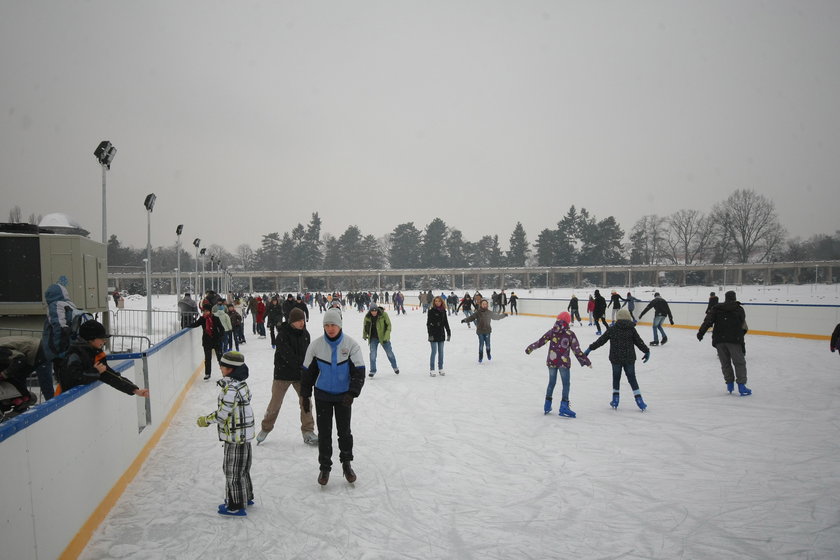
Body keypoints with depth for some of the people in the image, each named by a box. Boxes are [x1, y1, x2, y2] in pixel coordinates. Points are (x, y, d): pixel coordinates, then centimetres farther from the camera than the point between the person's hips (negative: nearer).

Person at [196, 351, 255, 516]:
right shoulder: (241, 384, 6)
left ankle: (237, 506, 13)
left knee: (233, 471, 3)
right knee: (242, 468, 22)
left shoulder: (231, 389, -24)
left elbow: (222, 413, -23)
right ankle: (246, 497, 36)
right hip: (244, 434, 10)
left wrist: (206, 420, -9)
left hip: (235, 436, -10)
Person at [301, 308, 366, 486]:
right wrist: (305, 395, 4)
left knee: (344, 431, 8)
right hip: (322, 395, 1)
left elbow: (359, 372, -11)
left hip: (343, 396, -1)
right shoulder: (316, 345, -7)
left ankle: (347, 463, 27)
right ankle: (324, 467, 20)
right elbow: (308, 371, 3)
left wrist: (352, 393, -21)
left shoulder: (351, 345, -11)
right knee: (324, 432, 5)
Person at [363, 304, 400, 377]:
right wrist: (364, 335, 20)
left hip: (383, 337, -1)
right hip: (373, 338, 1)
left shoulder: (383, 314, -18)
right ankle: (373, 370, 11)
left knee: (389, 352, 11)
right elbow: (365, 326, 10)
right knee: (373, 354, -5)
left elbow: (388, 325, -13)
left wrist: (386, 337, -19)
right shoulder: (367, 316, -10)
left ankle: (395, 367, 34)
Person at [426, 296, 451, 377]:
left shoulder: (443, 311, 8)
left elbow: (446, 323, 13)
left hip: (441, 334, 5)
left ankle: (440, 368, 20)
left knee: (441, 352, 10)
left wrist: (449, 333, 10)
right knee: (434, 352, -3)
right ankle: (431, 370, 4)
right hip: (434, 335, -5)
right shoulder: (431, 311, -7)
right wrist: (430, 334, -16)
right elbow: (428, 323, -10)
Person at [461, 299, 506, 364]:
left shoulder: (489, 313, 3)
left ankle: (489, 355, 31)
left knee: (487, 343, 5)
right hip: (480, 331, -2)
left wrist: (503, 316, 22)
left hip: (487, 331, 2)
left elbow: (496, 316, 17)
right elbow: (471, 317, -11)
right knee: (481, 344, -3)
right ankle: (480, 357, 11)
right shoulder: (478, 313, -5)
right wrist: (465, 320, -24)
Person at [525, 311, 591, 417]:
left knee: (551, 382, 17)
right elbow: (576, 350, -7)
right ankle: (564, 406, -1)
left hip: (551, 361, 4)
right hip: (564, 362, -4)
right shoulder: (570, 334, -7)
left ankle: (547, 405, 23)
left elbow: (540, 341, 2)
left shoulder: (552, 331, -1)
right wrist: (586, 361, 1)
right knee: (566, 384, 6)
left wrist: (530, 348, 16)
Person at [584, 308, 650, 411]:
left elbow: (600, 341, 0)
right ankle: (639, 400, 4)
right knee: (632, 379, 8)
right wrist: (647, 351, 19)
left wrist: (590, 348, 8)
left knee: (616, 378, 15)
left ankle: (615, 399, 16)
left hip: (615, 358, 0)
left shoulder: (612, 329, -2)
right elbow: (639, 342, 4)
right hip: (629, 359, 0)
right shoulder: (631, 329, -1)